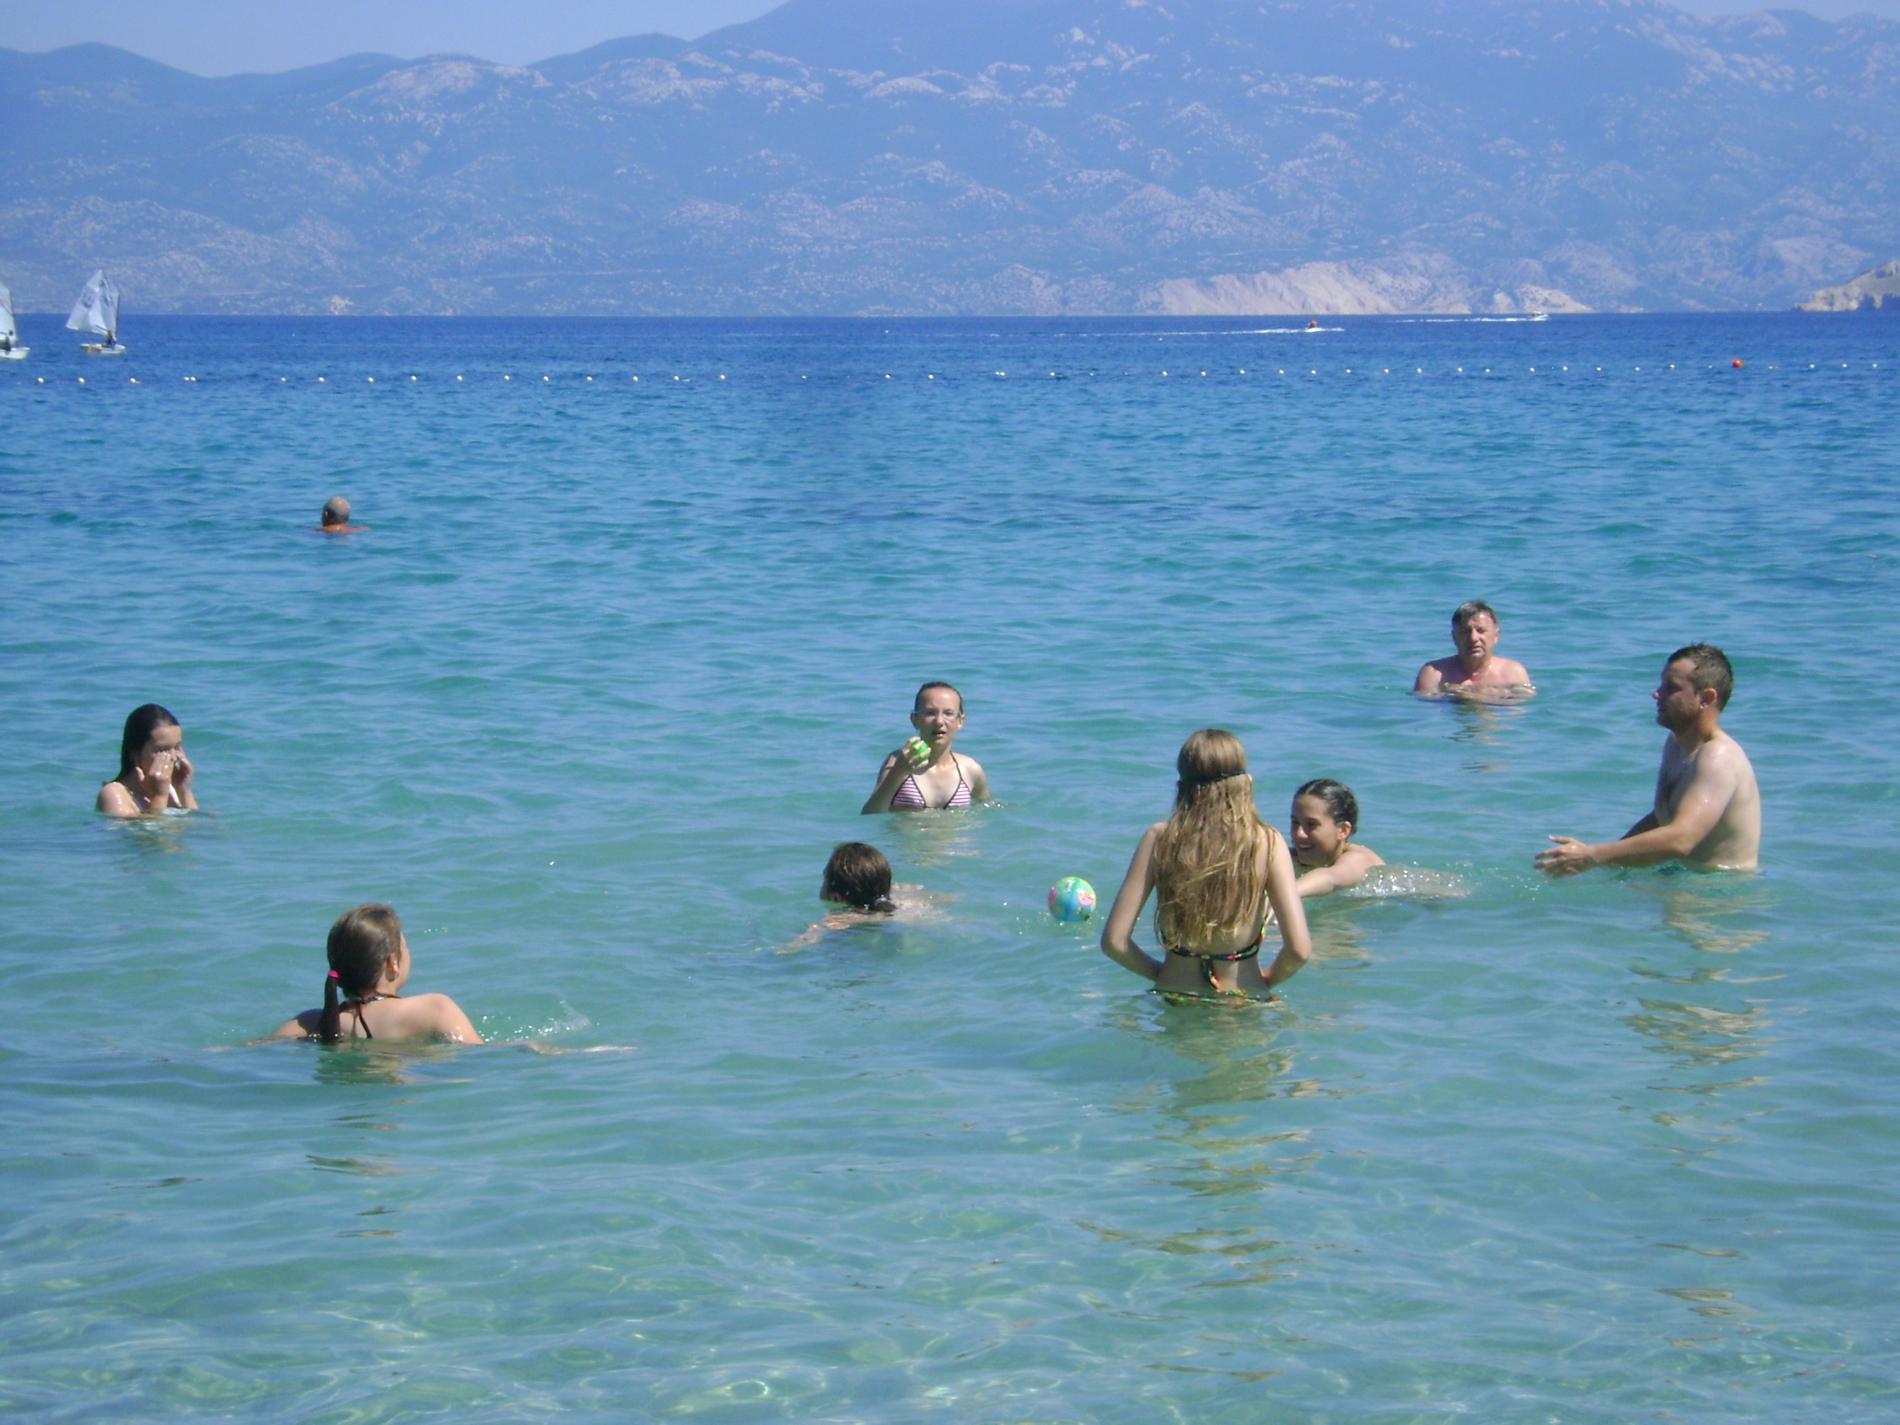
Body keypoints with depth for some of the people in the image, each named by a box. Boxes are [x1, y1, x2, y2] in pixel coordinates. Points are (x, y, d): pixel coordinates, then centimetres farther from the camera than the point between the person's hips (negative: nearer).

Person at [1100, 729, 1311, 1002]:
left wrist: (1158, 972, 12)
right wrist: (1266, 981, 8)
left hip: (1173, 996, 2)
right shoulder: (1266, 843, -7)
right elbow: (1299, 949, -12)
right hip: (1243, 1000, -2)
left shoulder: (1158, 839, -4)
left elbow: (1114, 941, -5)